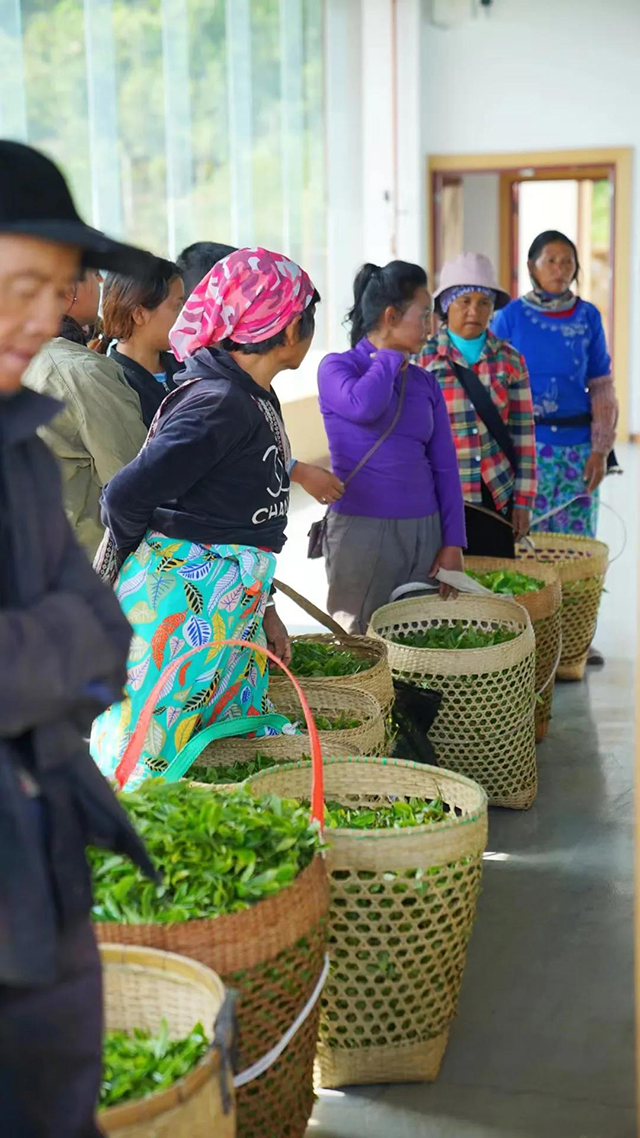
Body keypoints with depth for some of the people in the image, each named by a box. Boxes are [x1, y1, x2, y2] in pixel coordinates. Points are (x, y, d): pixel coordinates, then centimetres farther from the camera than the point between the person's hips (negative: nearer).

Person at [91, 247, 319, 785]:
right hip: (184, 606, -10)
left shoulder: (256, 398, 12)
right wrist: (149, 557, -3)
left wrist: (263, 606, 17)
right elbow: (126, 497, -22)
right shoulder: (219, 403, -20)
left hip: (230, 606, 10)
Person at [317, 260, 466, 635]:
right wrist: (389, 358, -6)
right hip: (363, 530, -5)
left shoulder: (425, 382, 11)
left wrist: (453, 542, 2)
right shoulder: (338, 367, -2)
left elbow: (445, 466, 10)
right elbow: (363, 406, -25)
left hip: (424, 531, 5)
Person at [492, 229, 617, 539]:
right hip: (527, 444, -2)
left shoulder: (588, 316, 5)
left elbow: (601, 389, 6)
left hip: (577, 447, 2)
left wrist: (600, 449, -1)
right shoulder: (511, 316, -1)